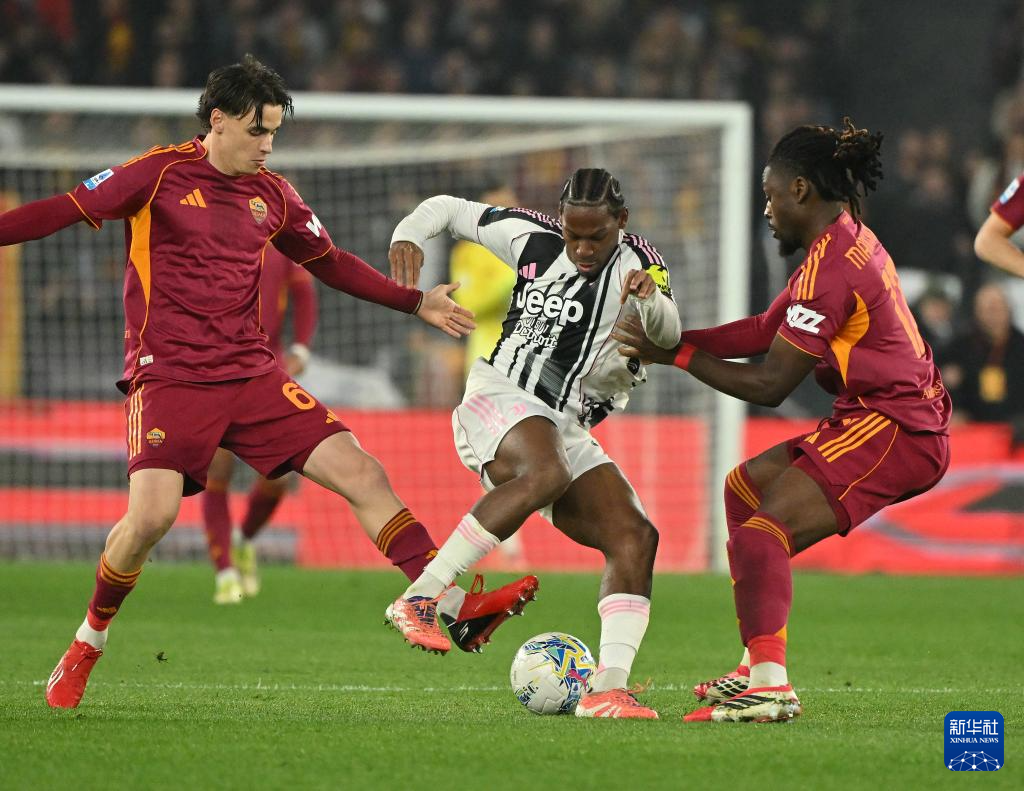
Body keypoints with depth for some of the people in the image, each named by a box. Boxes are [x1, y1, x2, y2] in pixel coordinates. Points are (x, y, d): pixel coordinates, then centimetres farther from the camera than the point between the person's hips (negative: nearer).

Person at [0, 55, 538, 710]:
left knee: (362, 473, -7)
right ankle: (87, 647, 0)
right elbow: (68, 210, -2)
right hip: (169, 377, -5)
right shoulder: (161, 174, -3)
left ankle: (457, 606, -7)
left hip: (252, 376, 5)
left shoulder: (273, 196, 12)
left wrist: (416, 302, 22)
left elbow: (330, 262, 25)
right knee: (153, 513, -24)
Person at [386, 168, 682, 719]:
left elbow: (667, 336, -20)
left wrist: (651, 299, -42)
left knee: (635, 538, -15)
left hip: (566, 429, 4)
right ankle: (419, 598, -38)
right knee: (546, 473, -36)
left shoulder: (636, 266, -1)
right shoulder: (532, 240, 2)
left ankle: (606, 690, -21)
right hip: (499, 399, -4)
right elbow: (448, 208, 14)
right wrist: (408, 236, -7)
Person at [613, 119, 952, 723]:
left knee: (762, 532, -23)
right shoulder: (849, 241, 15)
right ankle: (759, 667, 20)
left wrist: (676, 356, -9)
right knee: (745, 486, 22)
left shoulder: (831, 266, -18)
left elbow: (770, 385, -17)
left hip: (892, 429, -11)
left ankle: (770, 684, -33)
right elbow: (764, 331, 17)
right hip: (885, 419, 11)